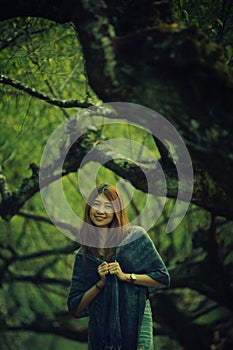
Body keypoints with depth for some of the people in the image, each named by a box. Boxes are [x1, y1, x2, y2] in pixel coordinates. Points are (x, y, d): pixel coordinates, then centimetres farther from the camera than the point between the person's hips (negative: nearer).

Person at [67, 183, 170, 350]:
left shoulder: (136, 236, 2)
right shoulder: (83, 255, 9)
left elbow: (163, 277, 2)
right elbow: (75, 308, 7)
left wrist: (126, 276, -8)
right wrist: (101, 283, -7)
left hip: (136, 320, -2)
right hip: (100, 327, 2)